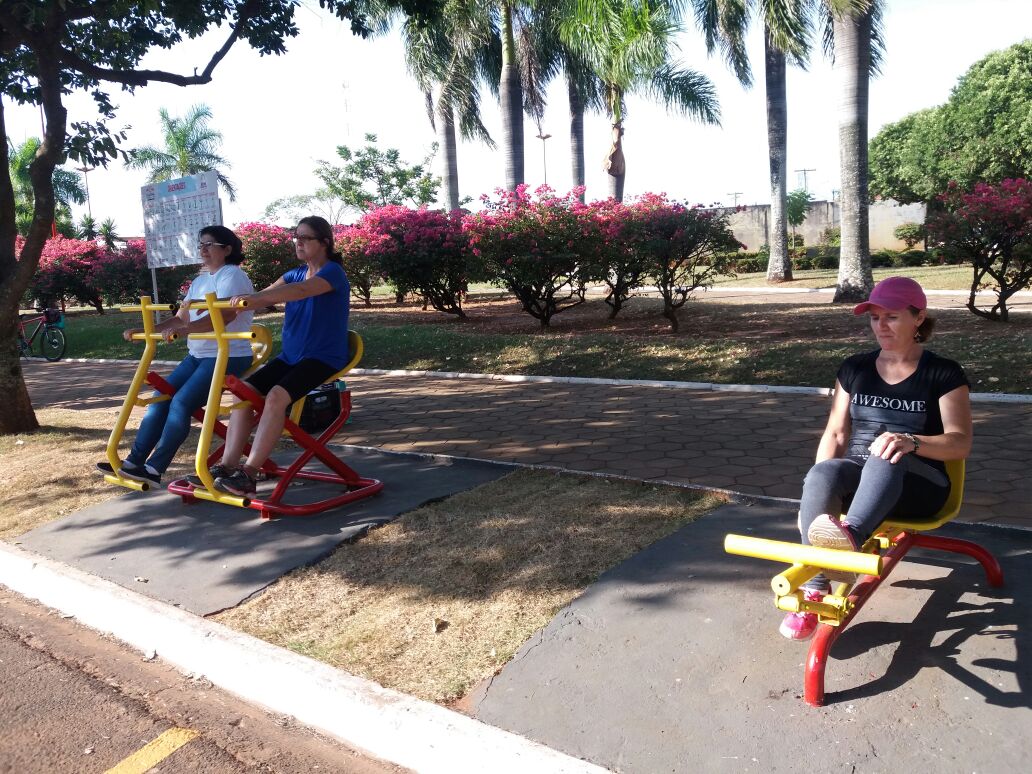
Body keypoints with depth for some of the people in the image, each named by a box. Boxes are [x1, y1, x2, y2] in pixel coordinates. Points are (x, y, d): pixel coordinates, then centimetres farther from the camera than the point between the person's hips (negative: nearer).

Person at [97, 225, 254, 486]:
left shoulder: (233, 275, -9)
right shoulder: (200, 280, 19)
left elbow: (225, 314, -25)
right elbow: (180, 318, 18)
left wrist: (183, 329, -35)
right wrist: (143, 331, 6)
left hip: (229, 356, -9)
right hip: (198, 355, 9)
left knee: (181, 403, -20)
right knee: (160, 398, -2)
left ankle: (154, 469, -16)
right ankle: (134, 462, 2)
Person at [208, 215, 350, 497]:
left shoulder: (333, 272, -9)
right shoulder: (295, 274, 15)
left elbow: (302, 290, -29)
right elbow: (265, 297, 2)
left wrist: (256, 297, -42)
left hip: (323, 358, -8)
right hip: (290, 356, 8)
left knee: (276, 396, -29)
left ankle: (249, 474, -24)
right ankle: (227, 466, -8)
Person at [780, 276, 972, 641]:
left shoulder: (943, 374, -1)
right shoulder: (854, 368, 9)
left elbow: (960, 442, -12)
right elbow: (836, 432, 6)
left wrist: (910, 442, -34)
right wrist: (824, 482, -12)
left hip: (919, 486, -2)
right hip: (860, 480, 3)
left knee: (887, 457, -38)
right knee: (821, 475, -34)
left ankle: (851, 535, -62)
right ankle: (814, 587, -34)